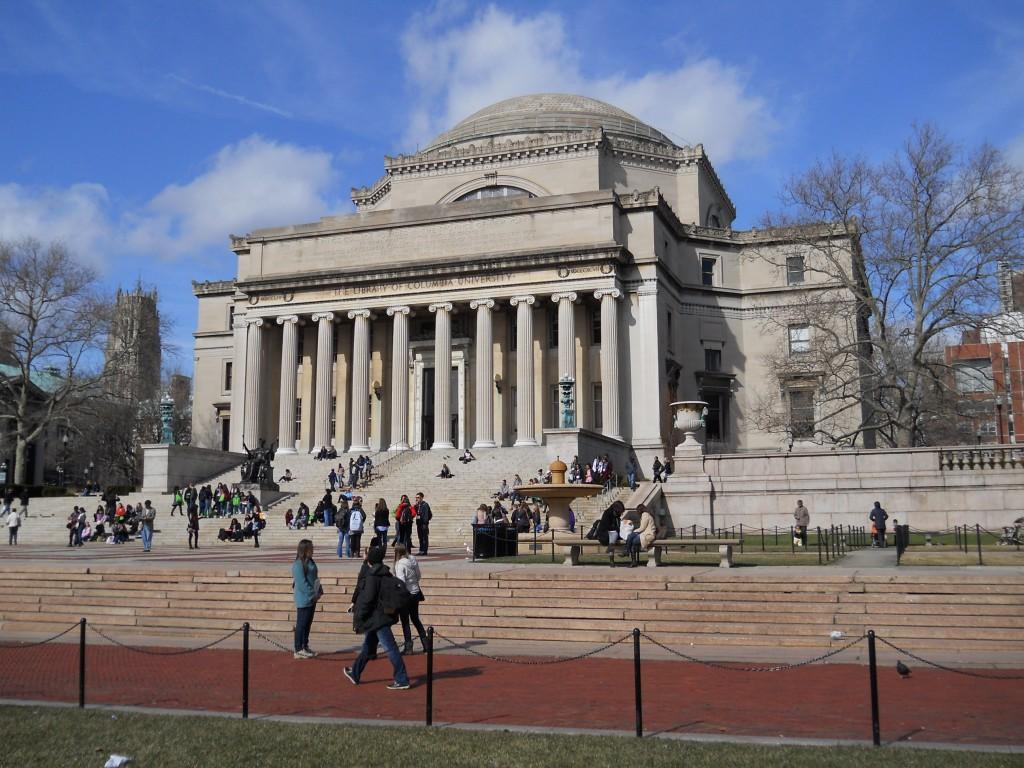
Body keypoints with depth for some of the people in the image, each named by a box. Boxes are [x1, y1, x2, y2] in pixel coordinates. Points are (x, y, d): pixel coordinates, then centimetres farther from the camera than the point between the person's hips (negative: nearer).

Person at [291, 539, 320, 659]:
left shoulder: (310, 562, 11)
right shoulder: (298, 564, -16)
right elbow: (302, 583, -20)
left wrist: (319, 592, 7)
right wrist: (313, 594, -17)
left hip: (312, 599, 9)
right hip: (304, 599, -9)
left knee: (308, 623, 14)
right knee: (301, 624, -2)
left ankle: (305, 647, 23)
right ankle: (298, 650, 4)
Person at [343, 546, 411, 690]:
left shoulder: (372, 576, -17)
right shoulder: (386, 574, 8)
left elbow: (368, 598, -21)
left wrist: (358, 616, -11)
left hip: (376, 617, -9)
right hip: (384, 615, 9)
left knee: (390, 648, -6)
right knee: (368, 646, 21)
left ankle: (402, 680, -4)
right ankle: (355, 673, 35)